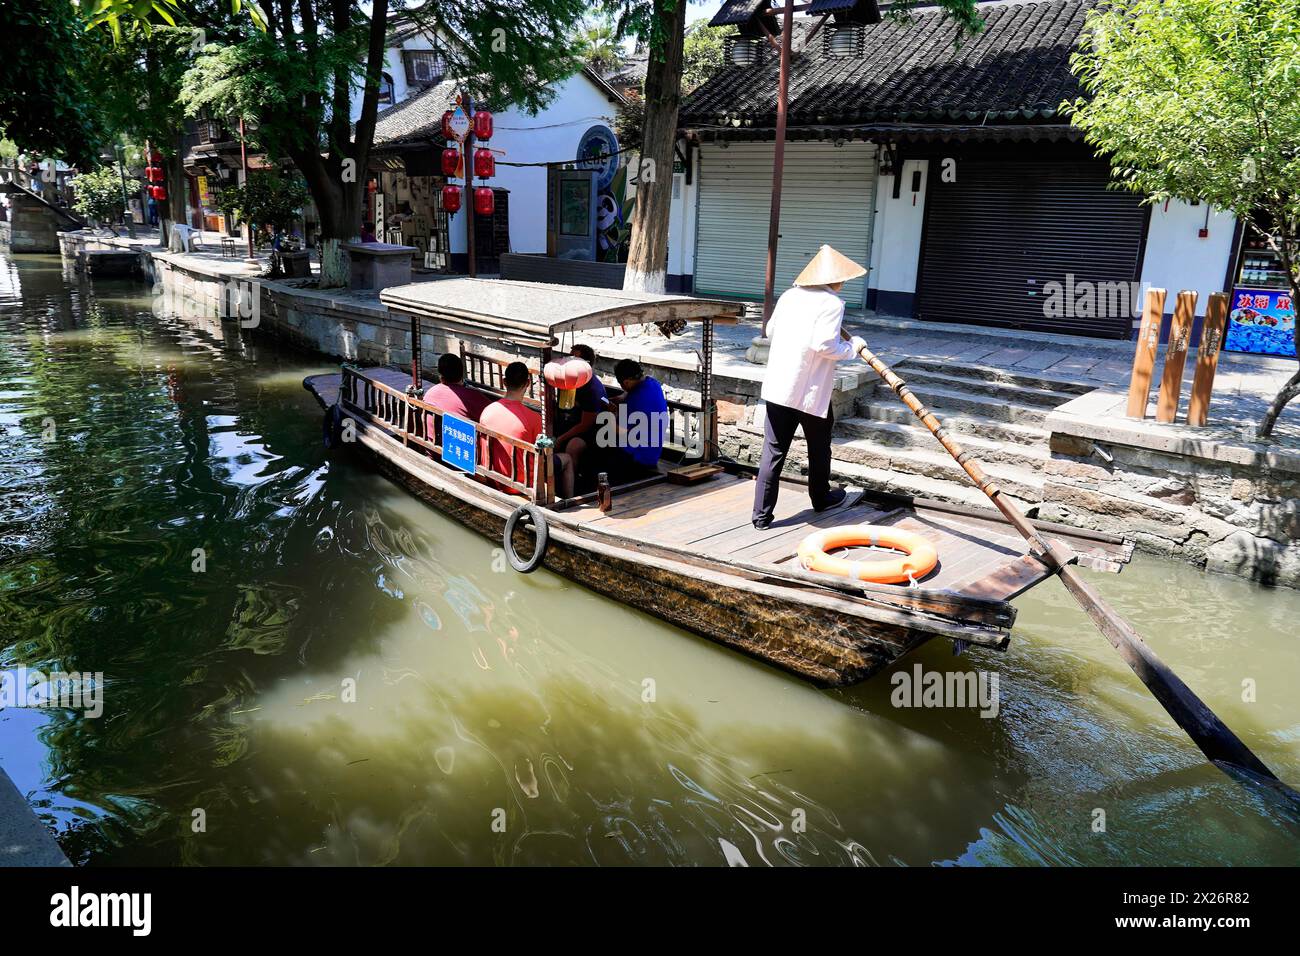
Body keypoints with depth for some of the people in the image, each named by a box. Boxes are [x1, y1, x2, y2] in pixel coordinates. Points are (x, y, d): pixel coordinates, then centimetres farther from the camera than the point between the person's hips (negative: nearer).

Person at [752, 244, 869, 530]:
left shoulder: (789, 295, 9)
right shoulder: (832, 302, -10)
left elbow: (771, 331, 18)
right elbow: (825, 345, -19)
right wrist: (852, 347, -2)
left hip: (777, 386, 5)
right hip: (811, 390, -5)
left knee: (773, 450, 5)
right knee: (819, 448, 18)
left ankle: (762, 514, 3)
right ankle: (821, 498, 38)